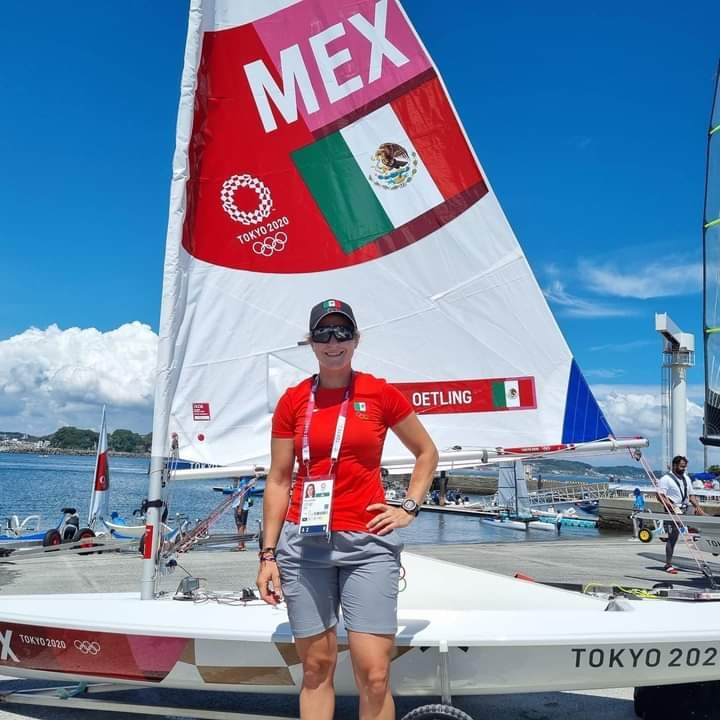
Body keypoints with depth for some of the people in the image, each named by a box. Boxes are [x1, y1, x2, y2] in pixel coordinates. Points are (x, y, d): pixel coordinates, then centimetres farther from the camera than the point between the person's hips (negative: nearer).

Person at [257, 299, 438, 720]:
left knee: (374, 674, -5)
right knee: (316, 667, 9)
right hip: (304, 543, 2)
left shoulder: (381, 394, 2)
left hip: (368, 542, -1)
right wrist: (268, 554, 5)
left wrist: (409, 508, 3)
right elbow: (278, 480, 8)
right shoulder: (293, 401, 5)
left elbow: (427, 453, 14)